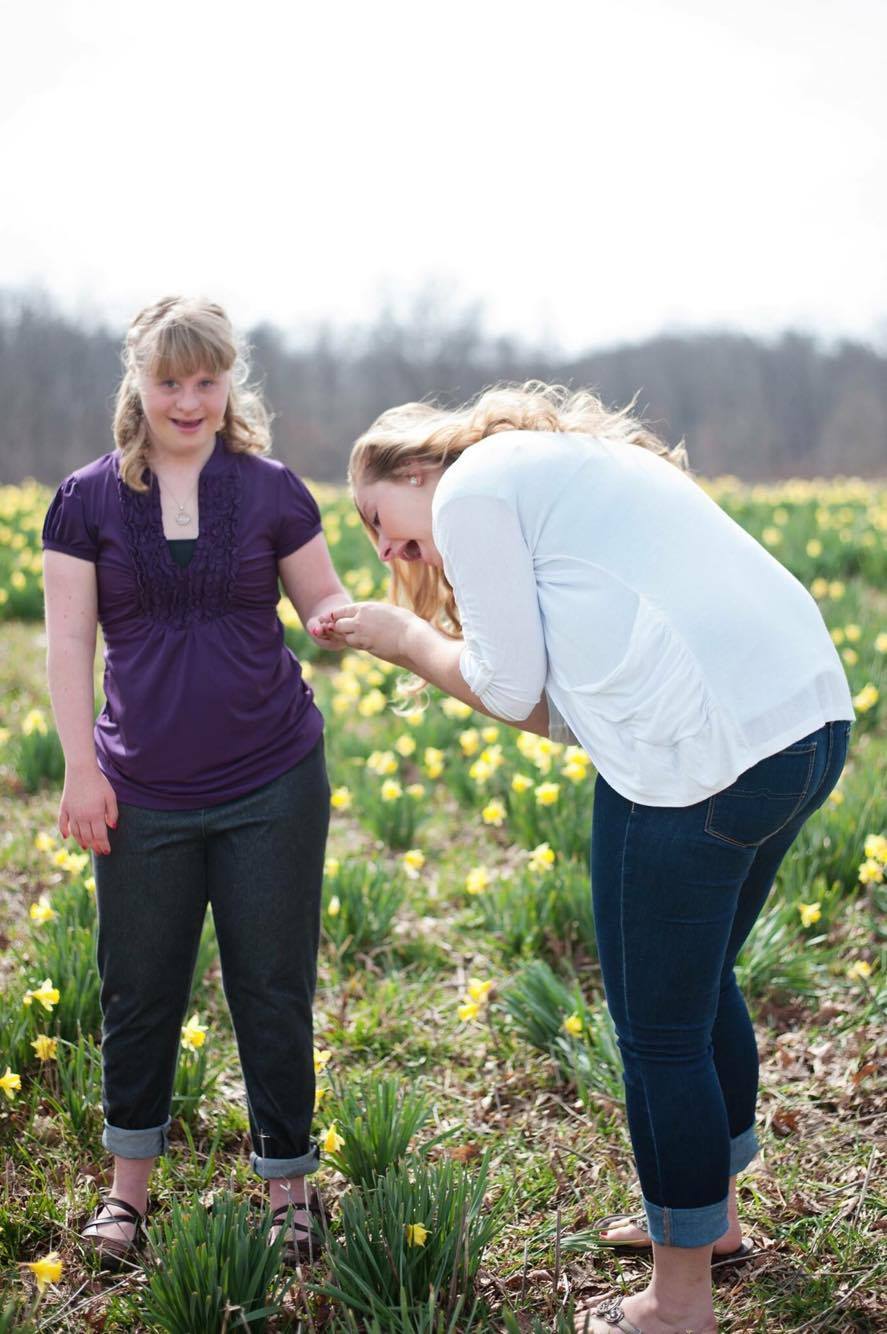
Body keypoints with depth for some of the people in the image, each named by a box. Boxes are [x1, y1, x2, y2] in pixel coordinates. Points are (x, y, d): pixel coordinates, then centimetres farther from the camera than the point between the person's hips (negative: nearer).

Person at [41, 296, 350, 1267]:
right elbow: (67, 640, -1)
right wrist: (80, 765, -8)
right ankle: (129, 1182, 32)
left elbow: (326, 605, 7)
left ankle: (287, 1180, 26)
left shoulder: (271, 491, 1)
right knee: (139, 992, 12)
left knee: (273, 989, 8)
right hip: (142, 793, 1)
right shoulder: (86, 500, 0)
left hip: (272, 785, 0)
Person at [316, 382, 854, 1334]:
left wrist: (409, 638, 14)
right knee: (703, 981, 28)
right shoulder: (563, 463, 27)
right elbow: (562, 708, 21)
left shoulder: (470, 487, 0)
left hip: (703, 758, -10)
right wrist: (420, 649, 21)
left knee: (659, 1032, 7)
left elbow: (509, 688, -1)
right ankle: (711, 1215, 47)